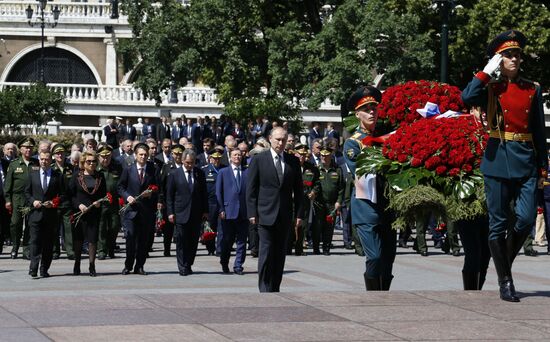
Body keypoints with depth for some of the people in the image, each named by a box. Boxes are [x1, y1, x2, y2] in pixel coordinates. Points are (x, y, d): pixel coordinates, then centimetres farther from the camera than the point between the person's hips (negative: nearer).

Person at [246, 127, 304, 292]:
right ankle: (265, 289, -4)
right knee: (266, 252, -7)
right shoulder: (259, 159, 1)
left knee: (280, 254, 6)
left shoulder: (293, 161, 9)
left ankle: (275, 289, 12)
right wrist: (252, 212, -6)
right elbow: (251, 189, 0)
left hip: (285, 216, 3)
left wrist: (299, 213, 4)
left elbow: (298, 190, 11)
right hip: (266, 214, -3)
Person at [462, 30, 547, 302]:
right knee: (498, 223, 0)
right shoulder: (490, 89, 3)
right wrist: (487, 72, -10)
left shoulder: (533, 90, 10)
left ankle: (505, 263, 17)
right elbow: (467, 98, -19)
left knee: (526, 219, -8)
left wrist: (542, 168, 9)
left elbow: (539, 132, 12)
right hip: (498, 161, -2)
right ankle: (505, 282, 7)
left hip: (526, 161, 2)